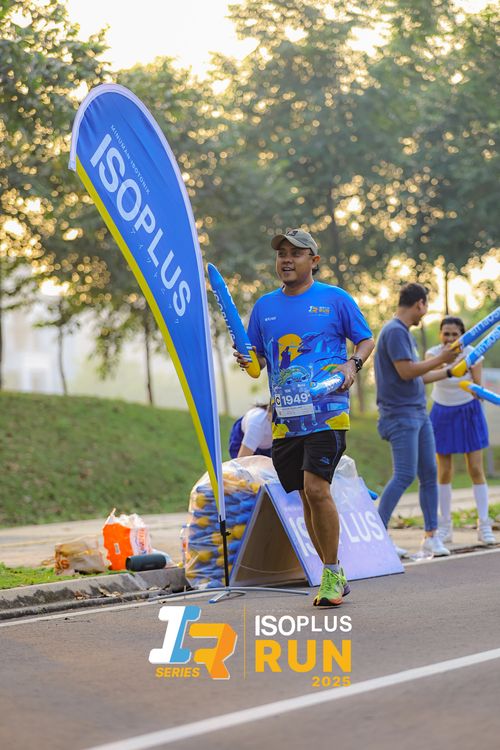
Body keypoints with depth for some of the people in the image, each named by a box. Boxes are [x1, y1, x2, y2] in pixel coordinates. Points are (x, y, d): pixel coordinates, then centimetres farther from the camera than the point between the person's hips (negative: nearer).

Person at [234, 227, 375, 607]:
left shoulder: (335, 299, 3)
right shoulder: (265, 305, 14)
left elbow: (366, 340, 10)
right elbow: (259, 359, 19)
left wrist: (353, 364, -10)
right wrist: (248, 361, -4)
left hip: (326, 410, -5)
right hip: (285, 416, 5)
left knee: (316, 488, -17)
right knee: (307, 496, 8)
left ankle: (332, 574, -4)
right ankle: (334, 576, 20)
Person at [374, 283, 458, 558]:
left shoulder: (404, 332, 18)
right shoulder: (395, 331, -13)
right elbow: (406, 371, -20)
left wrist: (448, 372, 32)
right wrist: (440, 359, -13)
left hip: (418, 412, 10)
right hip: (401, 414, -10)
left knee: (429, 473, 8)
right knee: (405, 475, -13)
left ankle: (431, 535, 13)